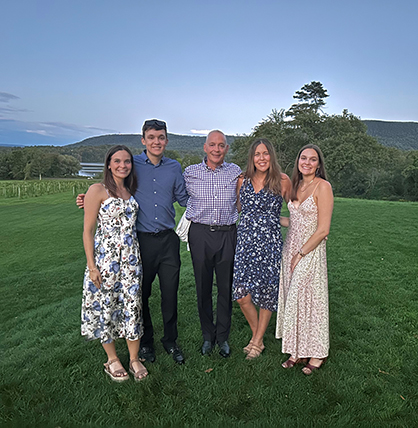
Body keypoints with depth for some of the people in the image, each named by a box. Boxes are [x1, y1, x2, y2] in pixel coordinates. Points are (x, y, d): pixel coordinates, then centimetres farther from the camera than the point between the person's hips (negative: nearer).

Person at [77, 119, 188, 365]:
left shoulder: (174, 168, 7)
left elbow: (183, 198, 14)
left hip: (168, 239, 2)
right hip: (141, 240, -1)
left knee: (170, 294, 9)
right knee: (141, 294, 11)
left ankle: (171, 341, 29)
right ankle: (145, 341, 32)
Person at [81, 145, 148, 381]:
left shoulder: (131, 191, 10)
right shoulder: (98, 190, -7)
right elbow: (88, 231, -8)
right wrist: (92, 266, -11)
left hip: (131, 258, 5)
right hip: (105, 257, -4)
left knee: (132, 306, 8)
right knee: (105, 306, 8)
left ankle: (134, 359, 25)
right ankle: (112, 359, 29)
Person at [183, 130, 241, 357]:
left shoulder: (235, 172, 5)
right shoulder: (191, 172, 1)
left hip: (227, 234, 1)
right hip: (200, 234, 0)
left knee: (226, 287, 7)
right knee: (203, 287, 8)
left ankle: (223, 336, 25)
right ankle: (207, 335, 26)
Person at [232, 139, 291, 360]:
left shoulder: (282, 181, 0)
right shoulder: (242, 181, 8)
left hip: (270, 243, -2)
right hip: (245, 241, 2)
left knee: (267, 293, 5)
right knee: (242, 295, -2)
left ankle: (257, 341, 25)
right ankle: (256, 336, 24)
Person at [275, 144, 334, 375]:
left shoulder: (322, 187, -12)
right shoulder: (297, 186, 10)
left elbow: (322, 230, -15)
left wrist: (300, 254, -13)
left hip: (311, 252, -7)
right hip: (290, 248, 7)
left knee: (309, 300, 2)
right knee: (292, 299, 11)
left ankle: (316, 353, 23)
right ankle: (297, 350, 26)